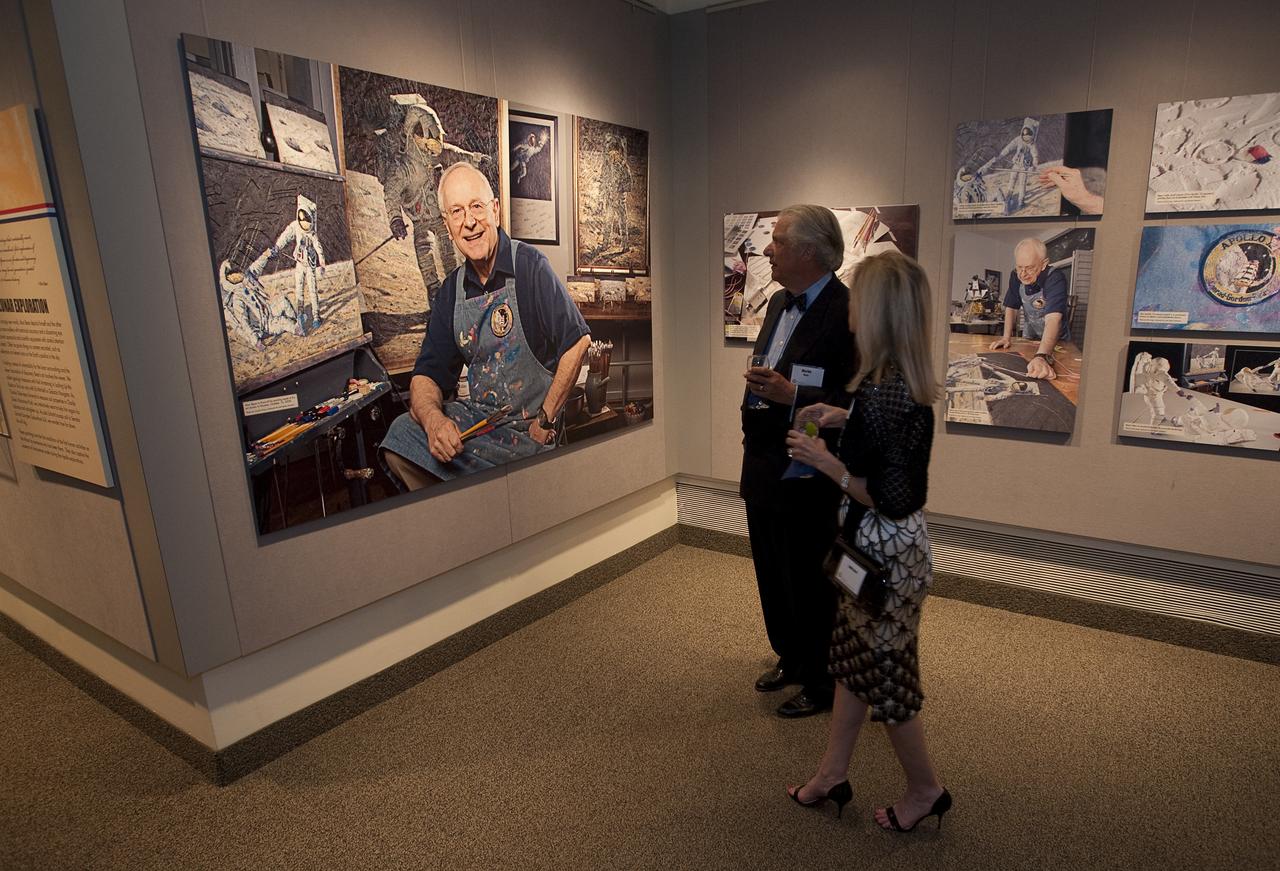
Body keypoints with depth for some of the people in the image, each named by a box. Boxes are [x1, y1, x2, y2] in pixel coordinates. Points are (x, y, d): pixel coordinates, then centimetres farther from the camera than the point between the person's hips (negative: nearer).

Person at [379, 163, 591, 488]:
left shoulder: (530, 267, -10)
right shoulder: (452, 289, 7)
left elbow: (578, 341, -13)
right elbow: (428, 374, 6)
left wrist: (546, 419, -14)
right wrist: (433, 419, -17)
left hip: (525, 430, -6)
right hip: (473, 416, 6)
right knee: (400, 435, -14)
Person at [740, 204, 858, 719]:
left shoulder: (848, 312, -18)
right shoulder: (778, 303, 10)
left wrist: (792, 395, -29)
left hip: (806, 479, -8)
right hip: (763, 468, 9)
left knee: (810, 585, 9)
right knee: (773, 576, 21)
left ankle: (821, 685, 31)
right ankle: (791, 660, 44)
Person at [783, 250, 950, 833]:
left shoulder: (882, 392, -29)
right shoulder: (905, 381, 1)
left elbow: (895, 500, -27)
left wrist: (827, 463, -20)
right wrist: (845, 418, 10)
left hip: (887, 553, -9)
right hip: (876, 545, 10)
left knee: (884, 674, 12)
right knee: (852, 654, 20)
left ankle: (925, 790, 38)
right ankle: (832, 774, 38)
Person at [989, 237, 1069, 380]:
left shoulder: (1056, 279, -34)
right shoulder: (1015, 276, -15)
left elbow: (1053, 319, -48)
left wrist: (1042, 357, -63)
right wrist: (1006, 337, -18)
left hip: (1056, 341, -4)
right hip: (1029, 337, 5)